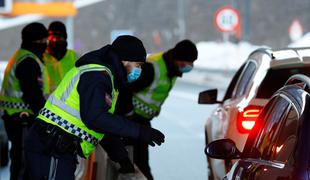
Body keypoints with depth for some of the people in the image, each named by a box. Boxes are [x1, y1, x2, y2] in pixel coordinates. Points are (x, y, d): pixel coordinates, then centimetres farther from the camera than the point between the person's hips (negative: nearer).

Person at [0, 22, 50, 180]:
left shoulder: (20, 57, 20)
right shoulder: (28, 61, -15)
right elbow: (33, 95, -21)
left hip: (14, 118, 11)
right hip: (24, 120, -11)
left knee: (19, 159, 17)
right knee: (25, 161, -11)